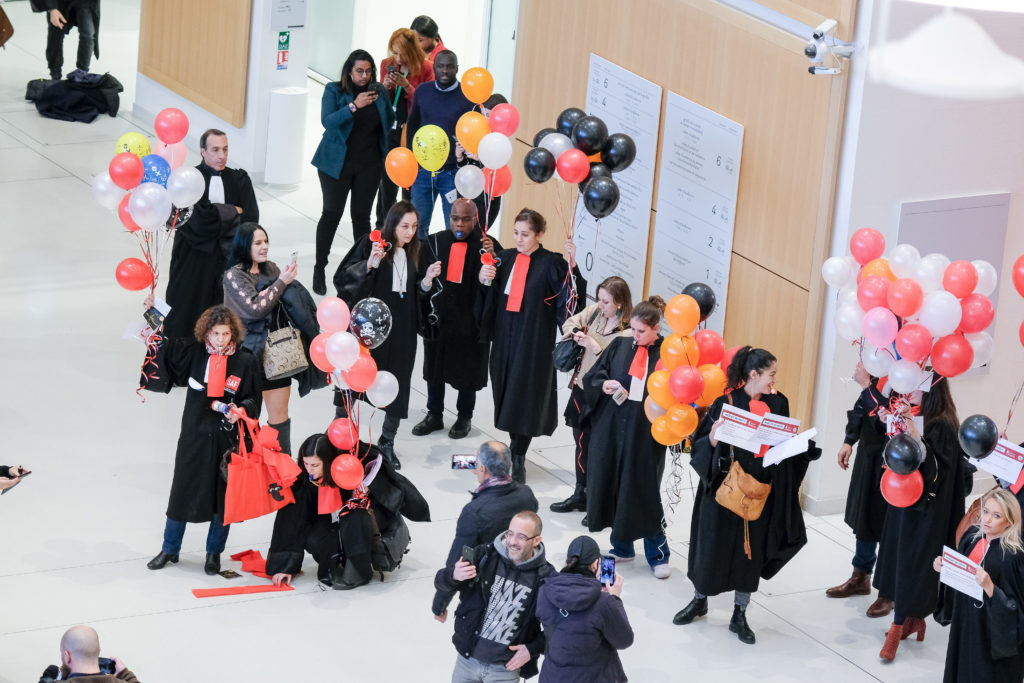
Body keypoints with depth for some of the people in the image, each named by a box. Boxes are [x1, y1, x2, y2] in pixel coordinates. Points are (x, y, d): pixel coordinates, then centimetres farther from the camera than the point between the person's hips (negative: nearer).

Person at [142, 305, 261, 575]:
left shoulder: (245, 361, -6)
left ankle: (214, 553, 27)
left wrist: (241, 411, -20)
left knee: (223, 497, 8)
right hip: (194, 435, 1)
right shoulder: (193, 354, -3)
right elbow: (164, 344, 2)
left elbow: (252, 401, -1)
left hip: (228, 439, -1)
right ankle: (169, 550, 28)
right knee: (182, 492, 10)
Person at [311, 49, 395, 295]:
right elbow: (327, 121, -19)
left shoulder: (379, 90, 4)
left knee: (362, 216, 7)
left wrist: (381, 101, -11)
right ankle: (319, 270, 8)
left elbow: (389, 122, 6)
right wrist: (354, 106, -30)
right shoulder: (334, 90, -7)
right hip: (338, 163, -3)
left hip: (369, 165, 3)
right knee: (331, 214, -1)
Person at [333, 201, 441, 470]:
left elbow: (418, 295, 12)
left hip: (401, 330, 4)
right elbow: (342, 278, -13)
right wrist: (369, 263, -26)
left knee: (398, 387, 6)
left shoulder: (416, 253, 5)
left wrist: (427, 279, -8)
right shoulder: (371, 244, -10)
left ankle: (387, 444, 21)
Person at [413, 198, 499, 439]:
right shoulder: (435, 242, -2)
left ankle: (465, 417, 29)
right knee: (434, 367, 16)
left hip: (471, 320, -3)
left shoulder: (487, 245, -9)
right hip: (438, 317, 3)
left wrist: (491, 256, -29)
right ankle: (434, 415, 32)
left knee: (467, 371, 11)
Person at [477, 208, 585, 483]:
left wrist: (572, 265, -32)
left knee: (525, 396, -1)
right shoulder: (504, 258, 6)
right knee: (506, 392, 12)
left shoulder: (551, 263, -9)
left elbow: (571, 295, -20)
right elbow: (489, 300, 10)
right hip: (504, 337, 5)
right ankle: (516, 449, 27)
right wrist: (483, 280, -10)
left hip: (534, 341, -5)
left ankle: (518, 459, 7)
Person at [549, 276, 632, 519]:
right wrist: (576, 334, -6)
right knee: (581, 443, 20)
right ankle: (581, 495, 36)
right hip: (582, 388, 7)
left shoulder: (628, 332, -19)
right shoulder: (595, 311, 1)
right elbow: (571, 323, 15)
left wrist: (595, 346, -25)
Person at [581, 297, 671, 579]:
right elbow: (591, 378, 8)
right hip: (611, 428, 4)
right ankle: (622, 546, 28)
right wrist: (603, 385, -11)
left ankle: (658, 555, 15)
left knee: (645, 492, 1)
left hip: (645, 434, -4)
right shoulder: (619, 346, 4)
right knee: (614, 488, 11)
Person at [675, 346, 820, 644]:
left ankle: (740, 615, 20)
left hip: (761, 490, 3)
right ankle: (699, 600, 31)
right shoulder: (726, 403, -11)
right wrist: (713, 439, -30)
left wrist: (802, 446, -11)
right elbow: (702, 443, -8)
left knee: (751, 549, 8)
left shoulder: (778, 403, 1)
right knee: (713, 545, 9)